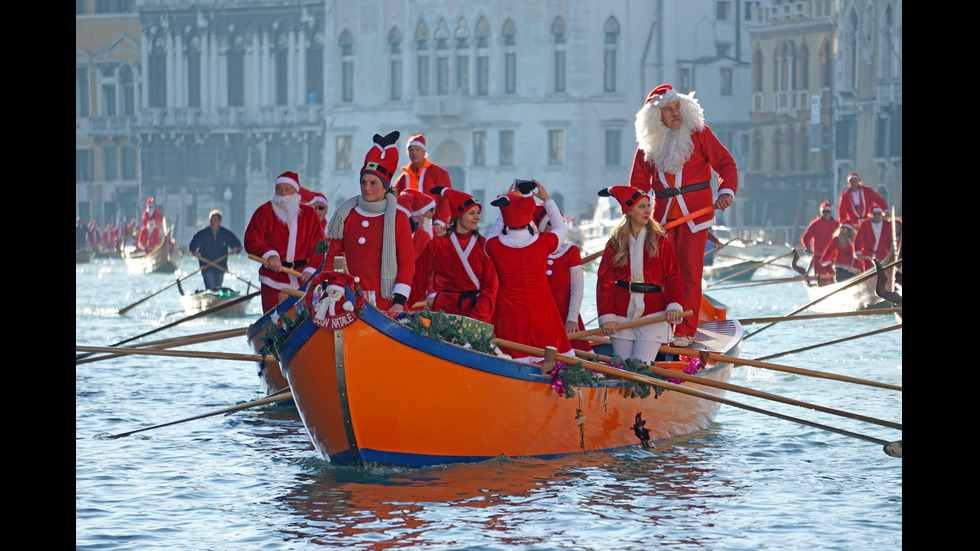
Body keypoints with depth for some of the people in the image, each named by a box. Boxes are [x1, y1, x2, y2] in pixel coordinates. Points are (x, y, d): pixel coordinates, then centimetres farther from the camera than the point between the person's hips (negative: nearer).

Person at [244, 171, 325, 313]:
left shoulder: (309, 214, 10)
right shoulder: (264, 212, 5)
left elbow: (318, 247, 7)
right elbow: (251, 241, 0)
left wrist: (311, 269, -9)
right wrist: (270, 255, -18)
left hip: (302, 280, 1)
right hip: (274, 281, -1)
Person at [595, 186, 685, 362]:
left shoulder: (660, 240, 4)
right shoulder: (615, 243, 6)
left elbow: (673, 276, 2)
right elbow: (605, 282, 3)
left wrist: (675, 305, -14)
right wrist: (606, 316, -7)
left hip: (653, 314, -1)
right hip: (622, 313, 1)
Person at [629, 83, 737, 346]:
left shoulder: (699, 133, 0)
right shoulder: (648, 144, 9)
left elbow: (726, 164, -2)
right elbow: (639, 183, 12)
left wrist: (726, 191, -20)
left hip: (695, 213, -3)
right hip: (663, 215, 3)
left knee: (689, 271, -8)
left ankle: (685, 332, -7)